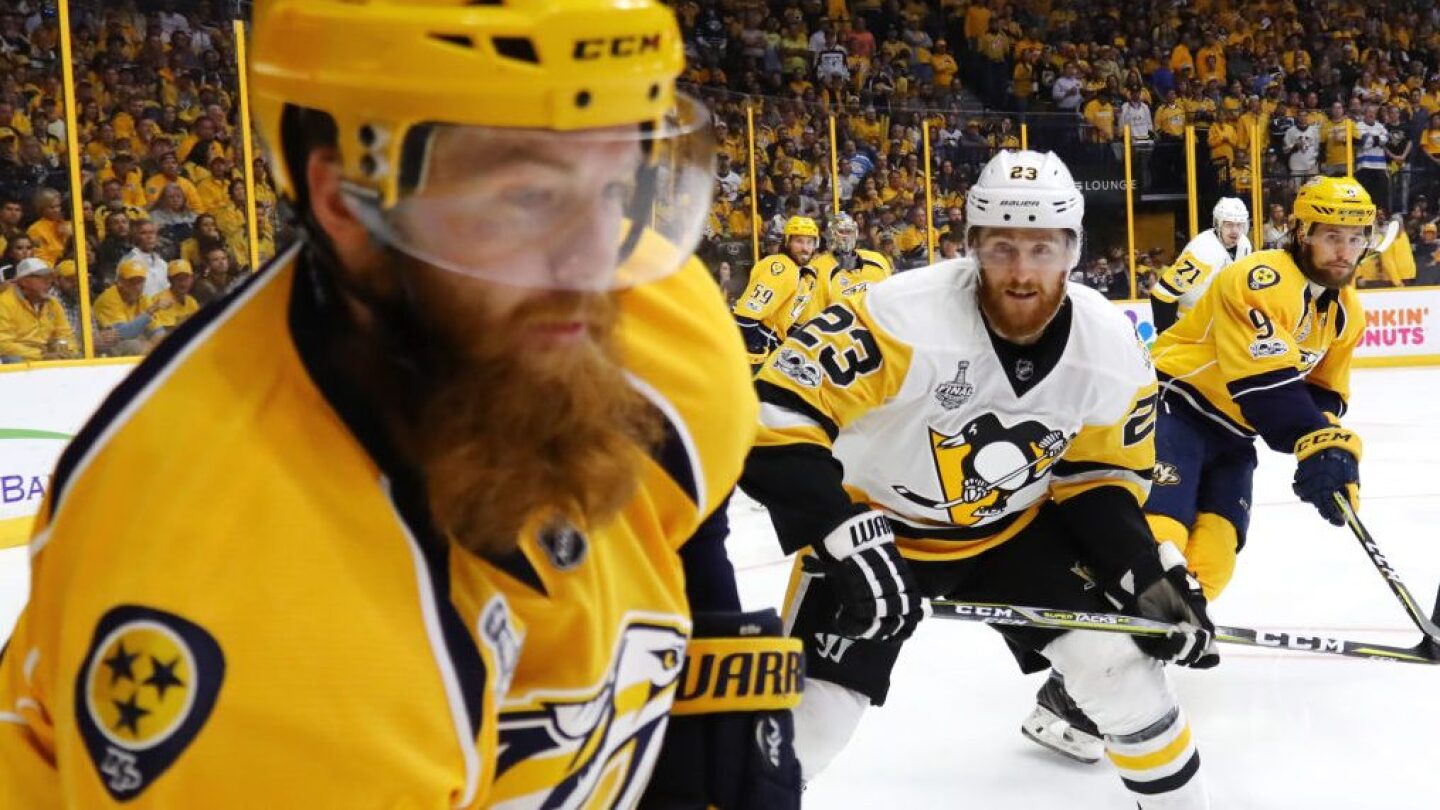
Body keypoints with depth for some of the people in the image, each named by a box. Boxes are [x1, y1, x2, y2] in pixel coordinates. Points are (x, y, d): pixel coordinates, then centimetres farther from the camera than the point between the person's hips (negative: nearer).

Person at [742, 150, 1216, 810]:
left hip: (1016, 525, 4)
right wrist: (847, 539, -41)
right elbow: (777, 418, -34)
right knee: (808, 718, -10)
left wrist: (1152, 575, -12)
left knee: (1118, 662, -4)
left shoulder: (1112, 350, -15)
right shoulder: (902, 317, -33)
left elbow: (1102, 474, 0)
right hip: (878, 523, -4)